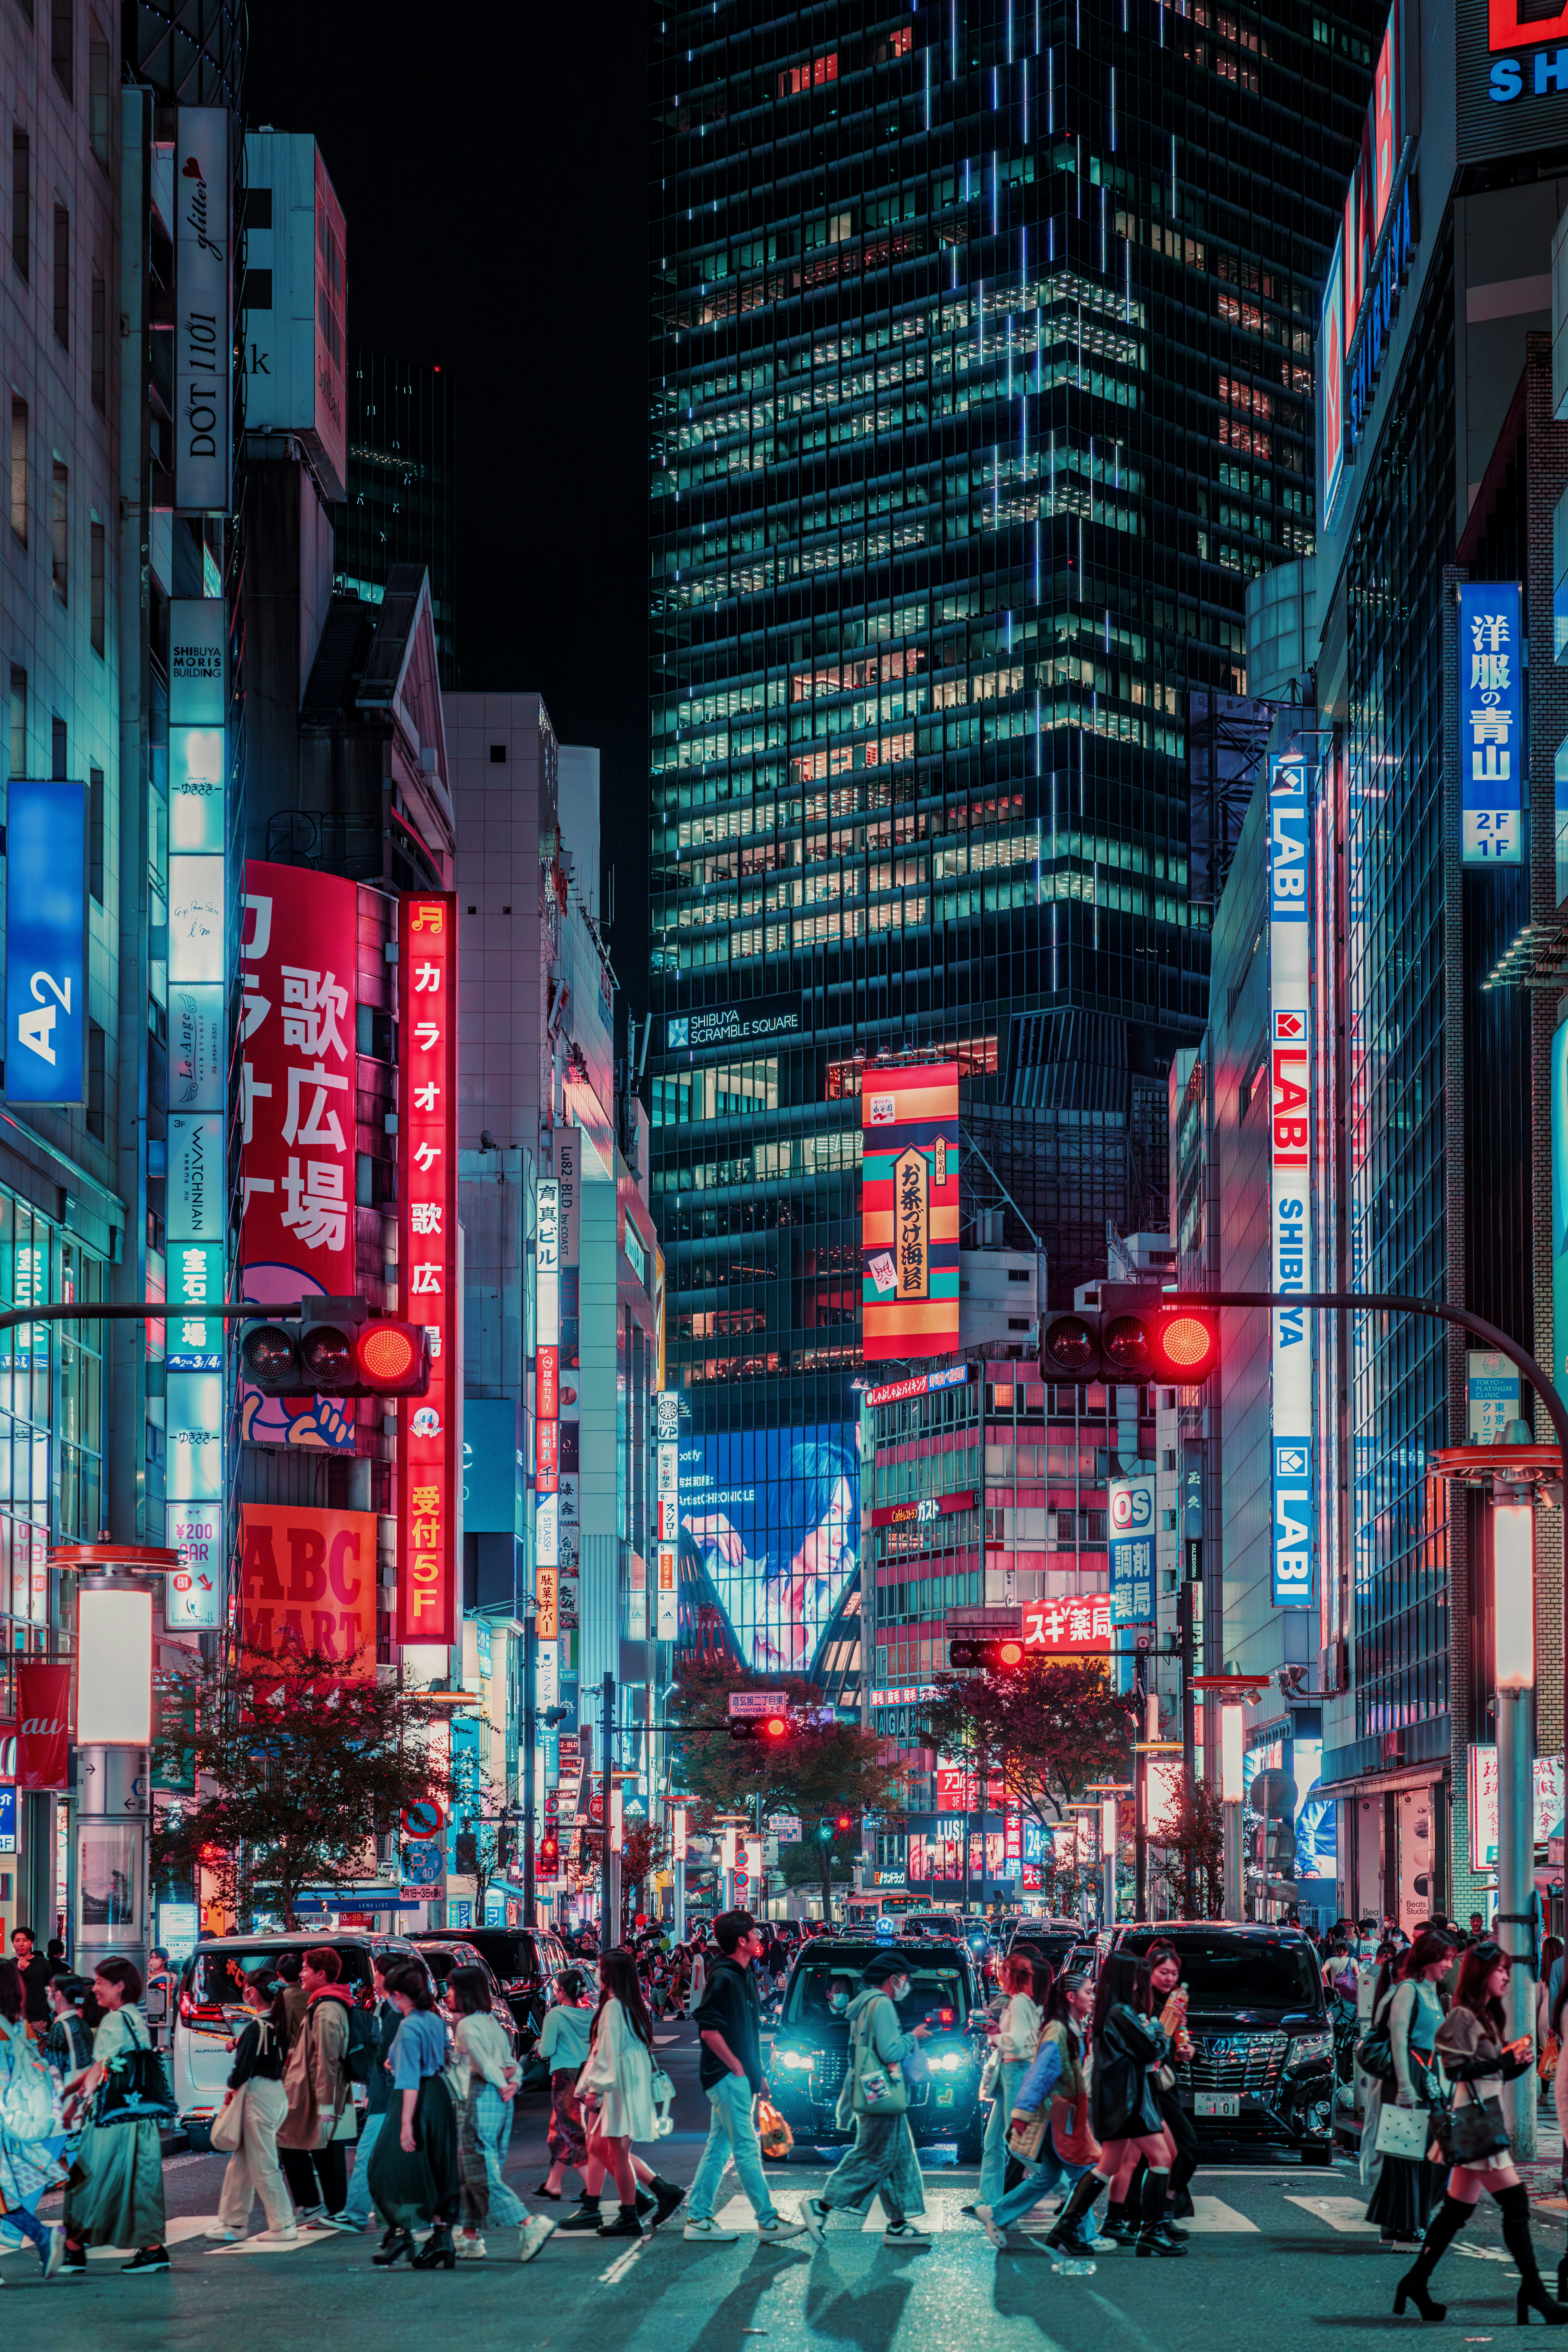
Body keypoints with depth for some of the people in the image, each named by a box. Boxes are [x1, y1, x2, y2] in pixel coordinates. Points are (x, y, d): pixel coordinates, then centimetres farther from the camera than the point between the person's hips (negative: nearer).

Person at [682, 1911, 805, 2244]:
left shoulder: (742, 1977, 15)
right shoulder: (723, 1978, -15)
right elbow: (709, 2029, -22)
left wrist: (756, 2073, 18)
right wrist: (737, 2067, -18)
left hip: (738, 2078, 10)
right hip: (728, 2077, -10)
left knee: (719, 2148, 11)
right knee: (746, 2149, -6)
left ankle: (698, 2219, 14)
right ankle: (769, 2221, -4)